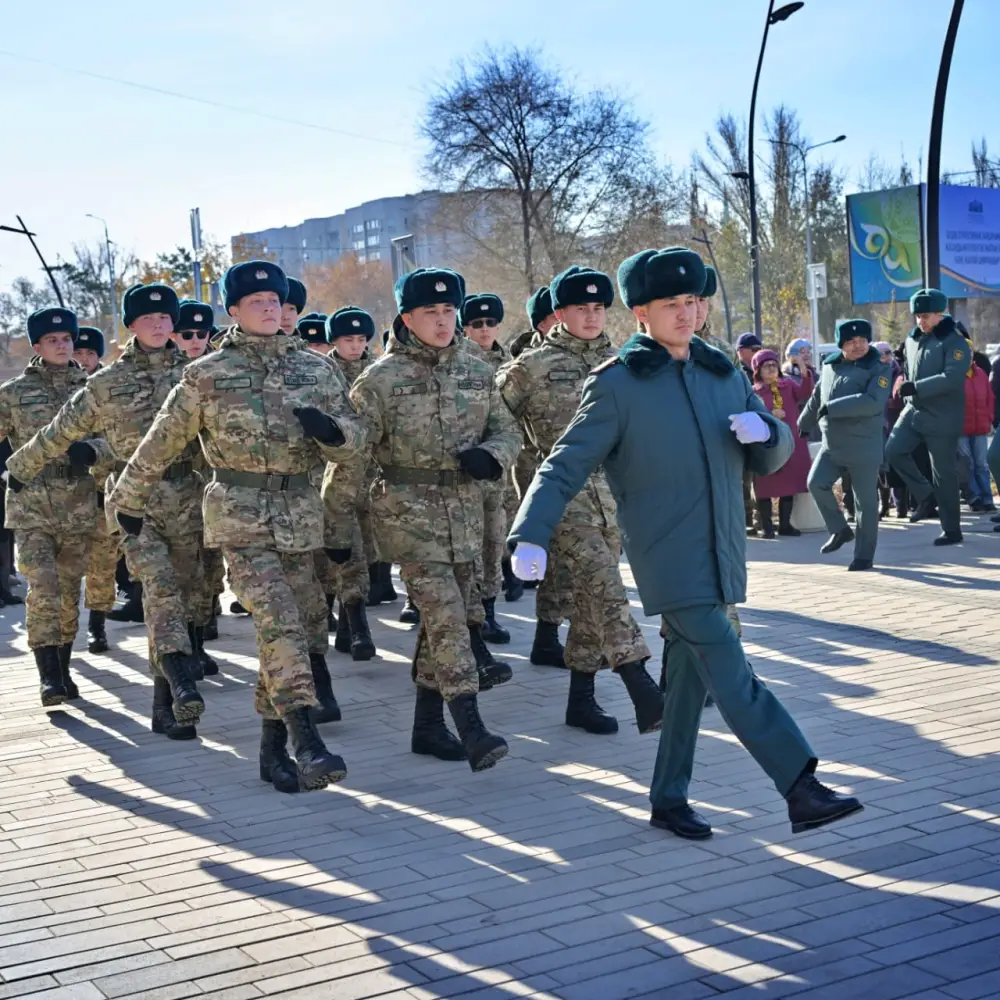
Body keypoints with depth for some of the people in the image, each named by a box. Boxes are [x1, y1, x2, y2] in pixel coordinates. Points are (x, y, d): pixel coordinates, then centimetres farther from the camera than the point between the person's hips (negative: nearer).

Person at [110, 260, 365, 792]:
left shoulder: (315, 367, 9)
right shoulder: (206, 375, 2)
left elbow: (353, 435, 11)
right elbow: (161, 443, 9)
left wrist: (331, 429, -12)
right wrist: (128, 502, 15)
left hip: (300, 513, 4)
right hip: (240, 513, -4)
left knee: (284, 630, 7)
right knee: (281, 624, -19)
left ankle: (273, 749, 17)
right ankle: (306, 742, -23)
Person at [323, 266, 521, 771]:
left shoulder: (476, 370, 8)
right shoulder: (381, 378, -6)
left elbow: (507, 430, 14)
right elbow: (352, 454, -4)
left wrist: (490, 456, -9)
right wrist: (335, 519, -3)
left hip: (465, 509, 6)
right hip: (408, 511, -5)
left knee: (446, 617, 11)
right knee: (445, 615, -15)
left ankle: (428, 725, 22)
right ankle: (471, 729, -17)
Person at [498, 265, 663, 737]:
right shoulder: (532, 365, -2)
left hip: (614, 491, 6)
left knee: (590, 595, 10)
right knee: (603, 585, -19)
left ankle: (581, 698, 18)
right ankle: (644, 694, -26)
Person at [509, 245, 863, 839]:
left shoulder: (723, 373, 11)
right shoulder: (617, 385, -6)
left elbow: (773, 457, 17)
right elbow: (566, 465, -9)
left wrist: (766, 432, -7)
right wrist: (531, 535, -22)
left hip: (721, 558, 6)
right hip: (670, 562, -6)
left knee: (692, 676, 12)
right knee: (733, 679, -12)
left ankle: (670, 801, 24)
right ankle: (802, 789, -11)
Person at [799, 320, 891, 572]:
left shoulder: (879, 368, -9)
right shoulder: (830, 365, 9)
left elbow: (873, 402, -25)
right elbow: (816, 398, 25)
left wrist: (832, 407, -24)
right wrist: (804, 424, 35)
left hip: (864, 447, -5)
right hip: (831, 444, 5)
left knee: (865, 501, 0)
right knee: (816, 483, -10)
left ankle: (864, 555, 11)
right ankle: (840, 530, 11)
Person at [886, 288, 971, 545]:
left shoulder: (955, 341, -12)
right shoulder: (913, 340, 11)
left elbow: (952, 378, -25)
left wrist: (916, 388, -27)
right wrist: (908, 397, 14)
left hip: (943, 417, -7)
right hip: (914, 411, 7)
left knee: (944, 472, -1)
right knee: (894, 450, -8)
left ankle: (951, 529, 10)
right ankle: (925, 496, 10)